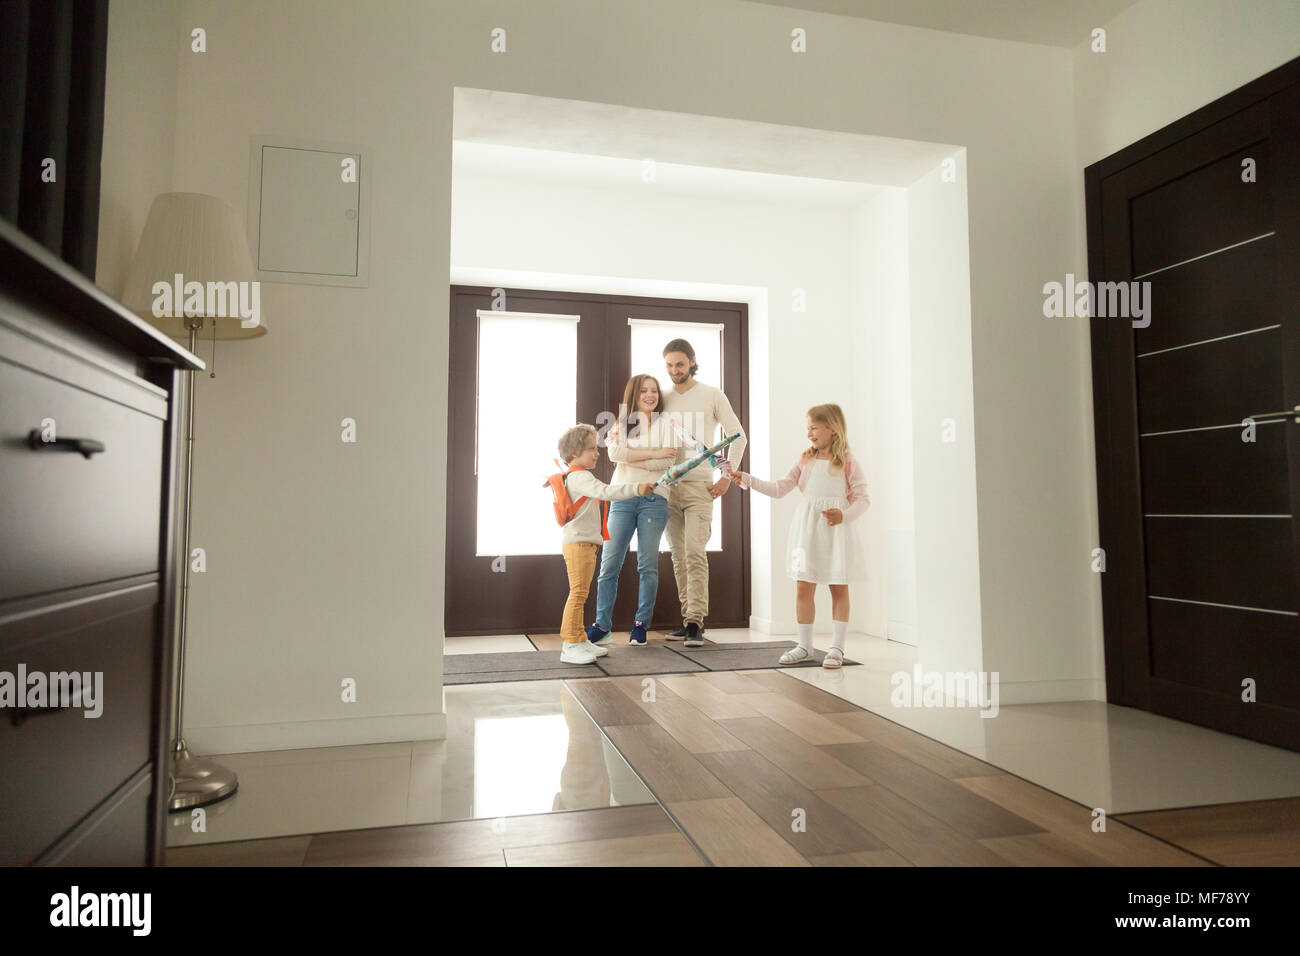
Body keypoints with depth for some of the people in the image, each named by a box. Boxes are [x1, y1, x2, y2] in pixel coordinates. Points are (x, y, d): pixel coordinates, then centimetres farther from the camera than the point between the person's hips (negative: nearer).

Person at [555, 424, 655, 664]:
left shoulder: (578, 477, 20)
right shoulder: (580, 477, -15)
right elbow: (606, 492, -30)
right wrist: (637, 488, -36)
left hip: (587, 543, 12)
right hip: (577, 543, -12)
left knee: (580, 594, 14)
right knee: (578, 593, -11)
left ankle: (581, 642, 21)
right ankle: (570, 645, -8)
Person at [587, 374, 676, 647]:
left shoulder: (664, 423, 10)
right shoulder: (621, 424, 15)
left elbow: (668, 461, -5)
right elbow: (614, 453, -5)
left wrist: (631, 458, -7)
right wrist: (653, 453, -9)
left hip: (654, 499, -1)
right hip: (622, 498, 1)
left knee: (648, 565, 2)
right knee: (609, 564, -3)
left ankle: (641, 625, 12)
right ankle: (602, 627, 4)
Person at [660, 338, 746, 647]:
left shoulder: (712, 395, 2)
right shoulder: (663, 400, 12)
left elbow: (738, 436, 3)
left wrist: (726, 478, -3)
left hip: (699, 486, -4)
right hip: (668, 487, 4)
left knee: (694, 554, -15)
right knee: (678, 557, 7)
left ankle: (695, 625, -13)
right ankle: (689, 620, 15)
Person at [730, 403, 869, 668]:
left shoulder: (848, 462, -2)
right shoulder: (805, 460, 9)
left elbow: (862, 499, -2)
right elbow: (780, 489, 7)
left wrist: (844, 515, -20)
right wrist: (746, 479, 0)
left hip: (838, 529, -3)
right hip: (808, 527, 3)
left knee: (839, 588, 4)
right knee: (803, 587, 3)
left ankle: (837, 647, 14)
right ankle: (804, 645, 16)